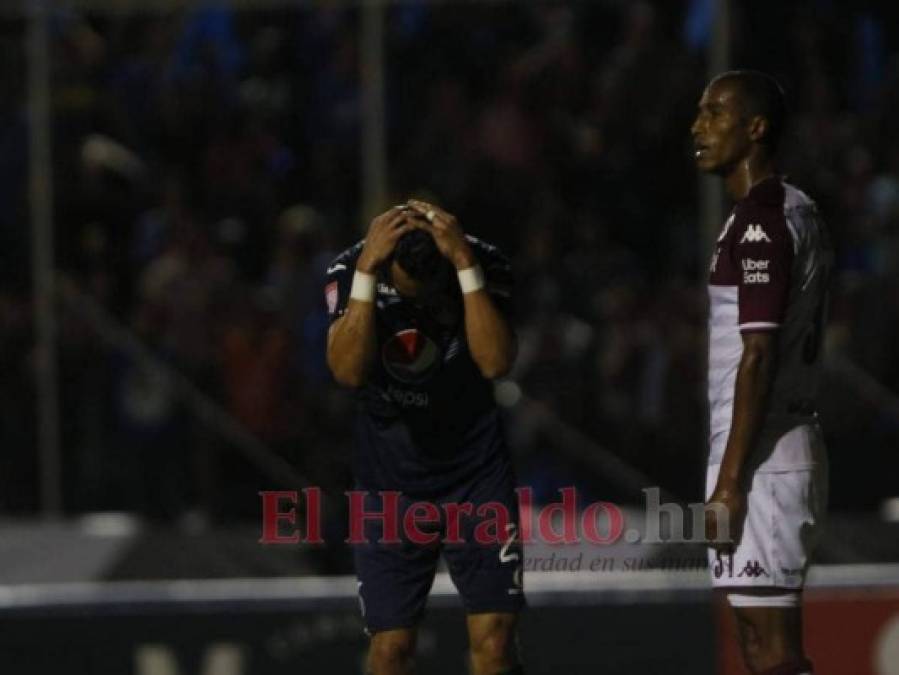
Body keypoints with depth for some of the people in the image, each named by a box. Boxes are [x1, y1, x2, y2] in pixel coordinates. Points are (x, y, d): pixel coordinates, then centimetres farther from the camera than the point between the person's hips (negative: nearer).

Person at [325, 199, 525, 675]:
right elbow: (348, 371, -28)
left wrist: (466, 265, -33)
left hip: (477, 473, 0)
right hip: (389, 479, 0)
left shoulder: (485, 265, -15)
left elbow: (495, 363, -28)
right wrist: (368, 270, -34)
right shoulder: (349, 273, -15)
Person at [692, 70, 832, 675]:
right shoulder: (798, 212, 17)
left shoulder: (761, 222, -14)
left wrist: (729, 482, -21)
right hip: (791, 453, 10)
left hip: (760, 462, -10)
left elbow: (758, 358, -20)